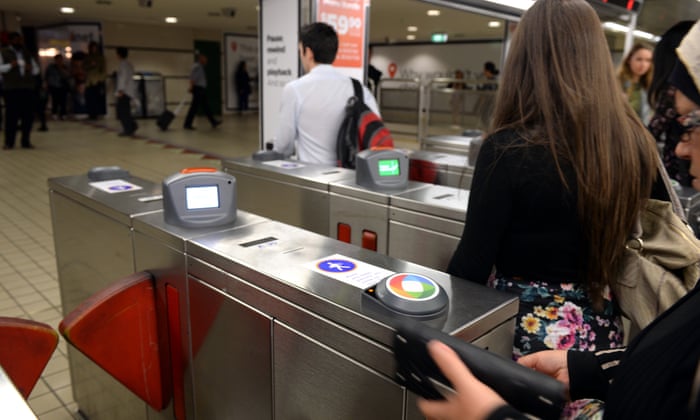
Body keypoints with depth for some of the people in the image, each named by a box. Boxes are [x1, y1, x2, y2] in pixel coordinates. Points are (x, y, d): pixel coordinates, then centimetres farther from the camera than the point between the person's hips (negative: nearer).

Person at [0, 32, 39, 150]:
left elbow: (37, 69, 20)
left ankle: (26, 141, 7)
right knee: (11, 115, -6)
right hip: (11, 89, -3)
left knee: (28, 115, -1)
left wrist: (31, 68, -2)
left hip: (28, 88, 3)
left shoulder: (27, 53, 22)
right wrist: (10, 65, -15)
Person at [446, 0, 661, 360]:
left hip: (528, 326, -5)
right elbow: (620, 245, 8)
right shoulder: (637, 144, -6)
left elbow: (473, 262, -16)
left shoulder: (509, 149, -22)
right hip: (603, 327, 6)